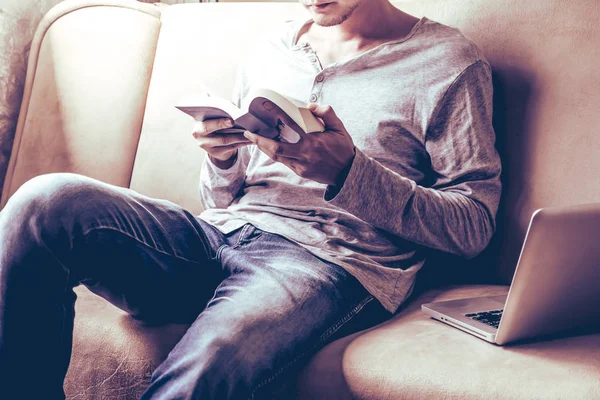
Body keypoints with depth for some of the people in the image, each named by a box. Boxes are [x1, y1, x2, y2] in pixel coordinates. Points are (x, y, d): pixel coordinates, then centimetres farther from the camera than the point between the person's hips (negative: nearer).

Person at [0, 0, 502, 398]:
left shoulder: (450, 62, 5)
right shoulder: (269, 51, 20)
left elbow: (474, 226, 0)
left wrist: (351, 171, -14)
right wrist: (222, 158, -1)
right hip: (221, 236, 6)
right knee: (47, 202, -21)